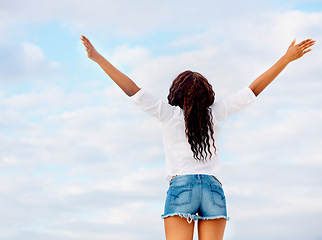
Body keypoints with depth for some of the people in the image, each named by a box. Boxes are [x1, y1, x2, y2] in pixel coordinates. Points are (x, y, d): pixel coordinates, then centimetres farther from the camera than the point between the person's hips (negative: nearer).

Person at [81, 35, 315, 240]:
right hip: (214, 189, 2)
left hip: (181, 186, -2)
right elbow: (254, 89, 14)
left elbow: (132, 89, 4)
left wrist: (98, 58, 6)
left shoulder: (170, 113, 7)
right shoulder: (215, 113, 12)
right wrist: (287, 59, 19)